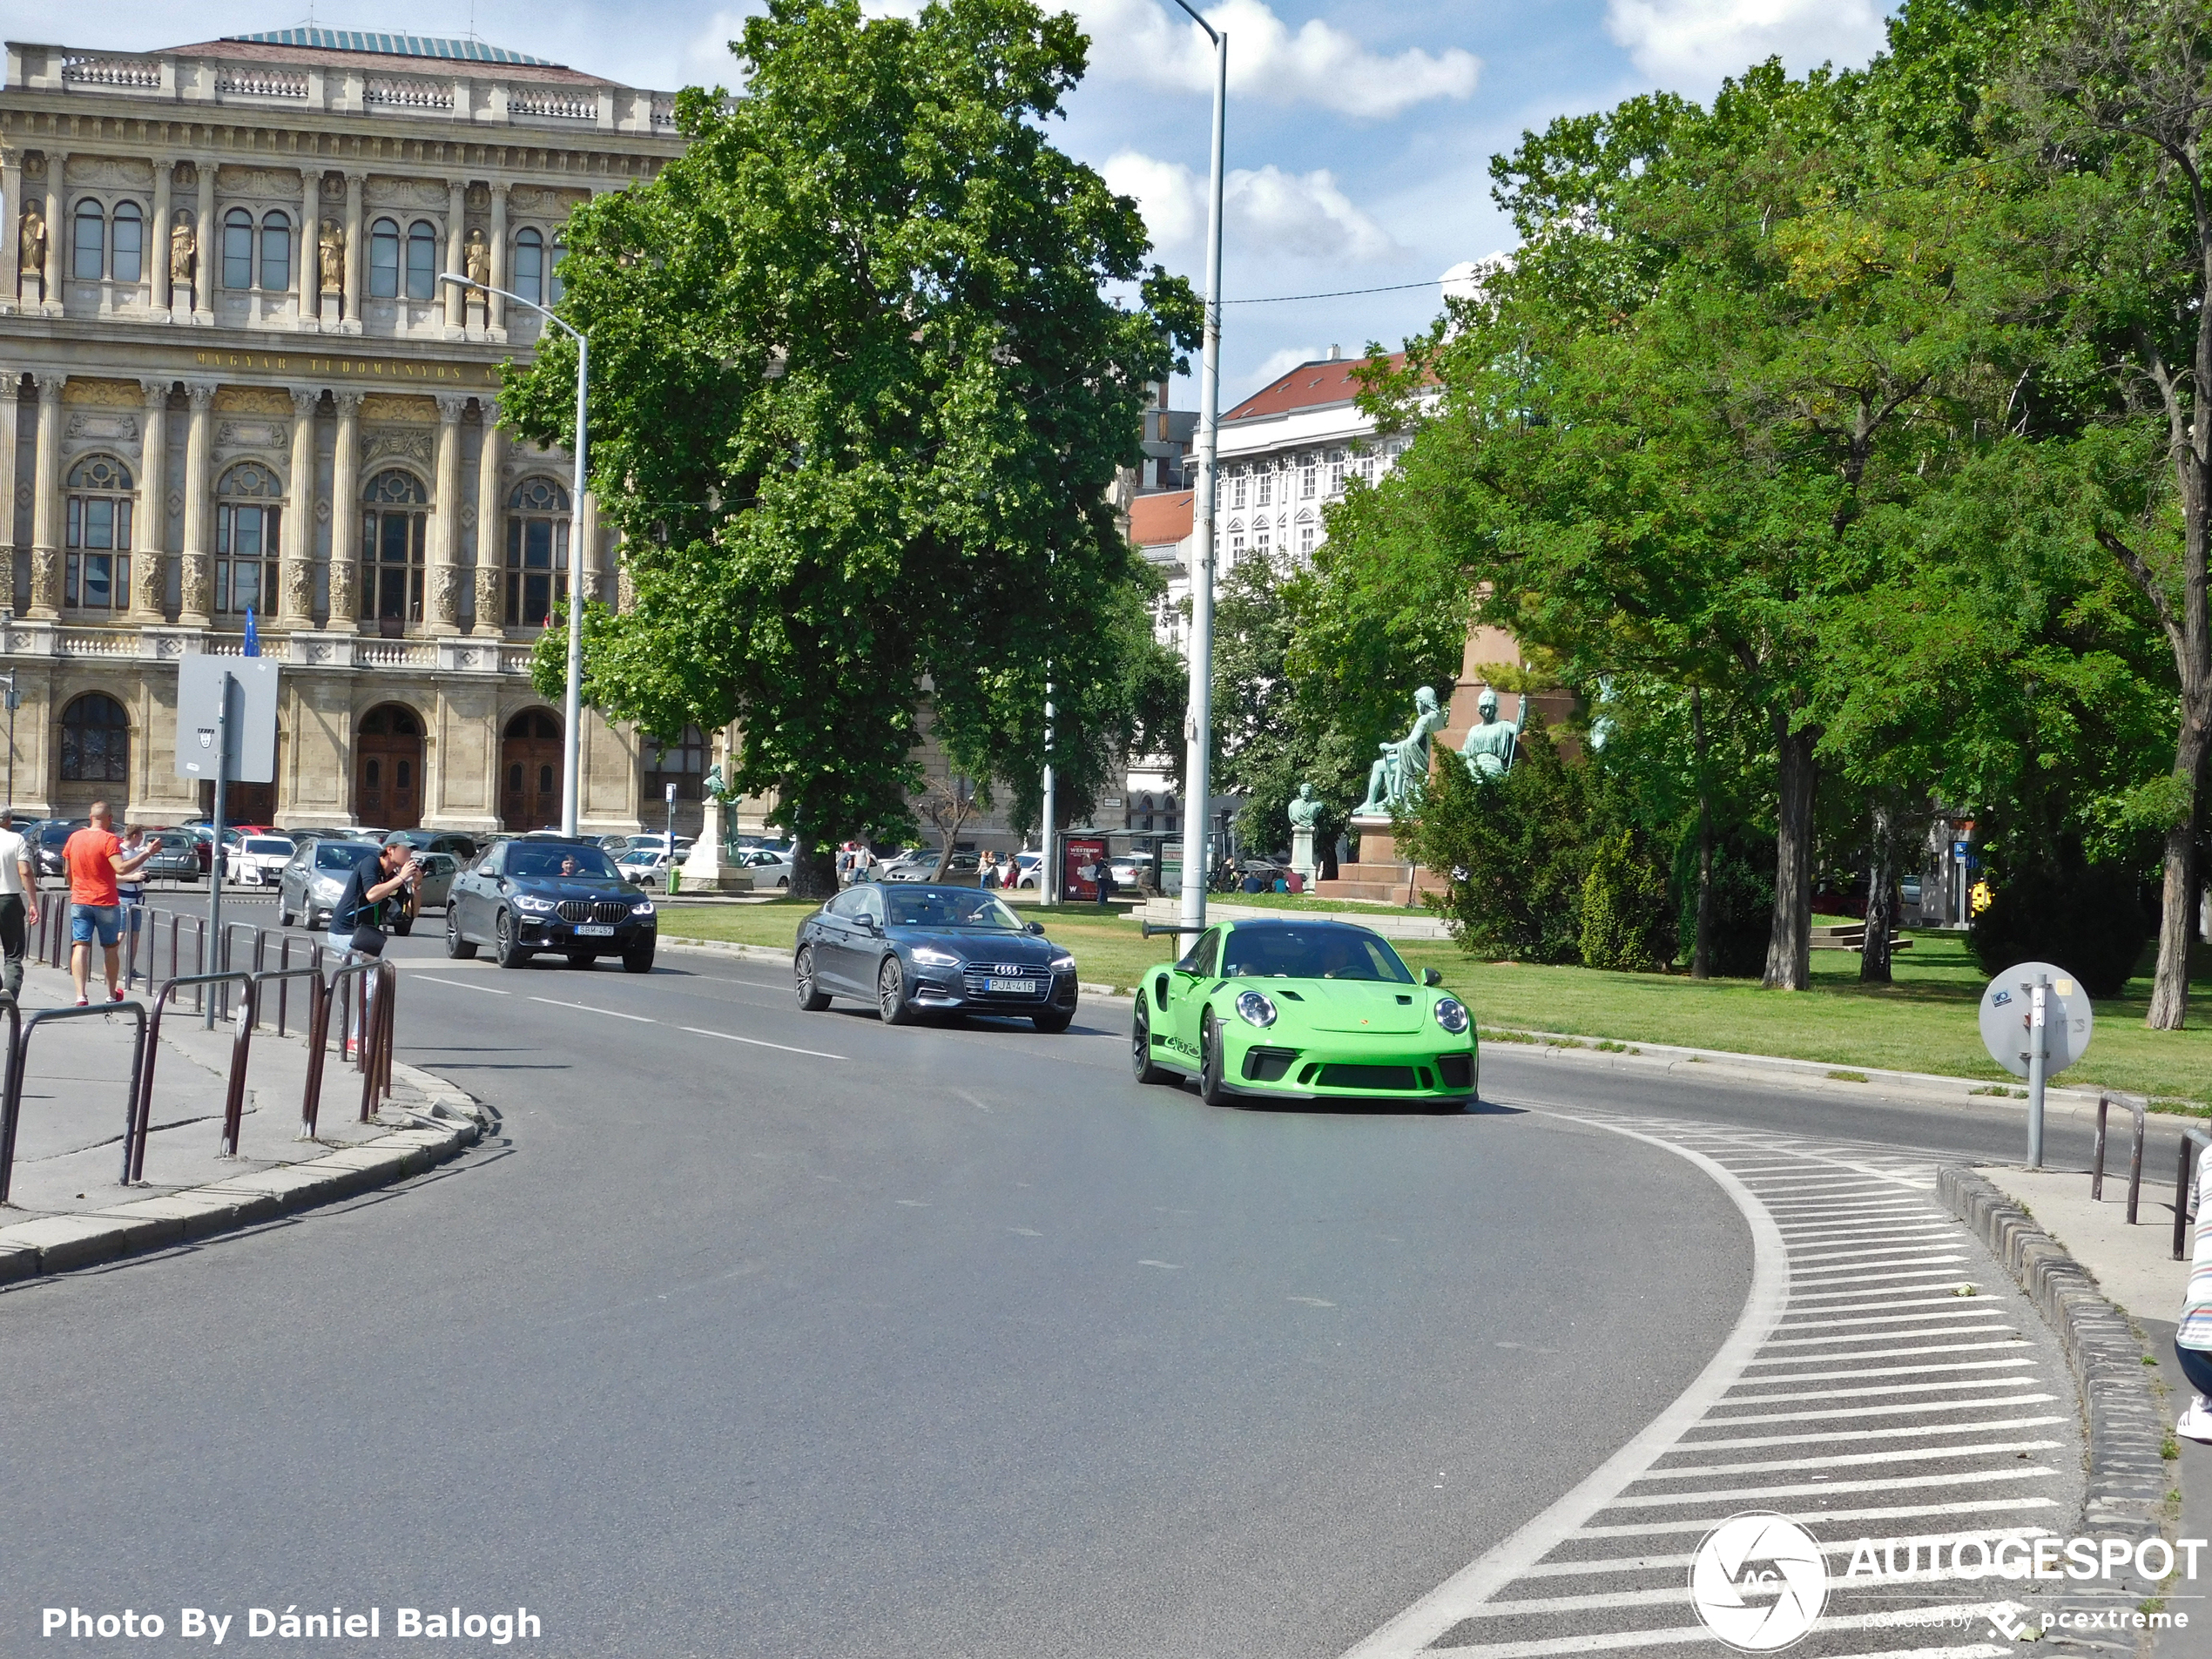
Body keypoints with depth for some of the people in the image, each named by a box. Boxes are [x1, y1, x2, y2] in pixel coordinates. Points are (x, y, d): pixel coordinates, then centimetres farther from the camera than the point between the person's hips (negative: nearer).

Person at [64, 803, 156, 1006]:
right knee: (110, 948, 12)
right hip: (106, 903, -3)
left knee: (80, 947, -2)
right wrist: (146, 854, -21)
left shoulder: (75, 838, 4)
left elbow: (68, 871, 14)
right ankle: (112, 994, 23)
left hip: (79, 902, 3)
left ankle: (81, 995, -16)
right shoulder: (108, 839, -13)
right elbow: (121, 868, -25)